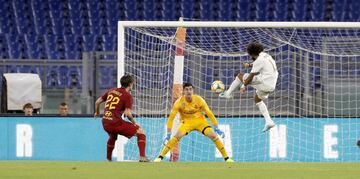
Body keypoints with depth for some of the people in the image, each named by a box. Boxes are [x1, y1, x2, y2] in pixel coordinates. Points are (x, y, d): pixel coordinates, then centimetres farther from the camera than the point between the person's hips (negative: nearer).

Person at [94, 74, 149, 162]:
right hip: (116, 122, -7)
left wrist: (97, 112, 40)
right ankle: (142, 157, -12)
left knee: (112, 137, 40)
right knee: (141, 133, 1)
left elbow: (97, 102, 21)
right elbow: (127, 113, -14)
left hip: (105, 123, 7)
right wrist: (134, 123, 2)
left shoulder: (111, 91, 15)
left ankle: (108, 159, 44)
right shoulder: (128, 96, -4)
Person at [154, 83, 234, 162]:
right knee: (177, 136, -27)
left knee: (213, 136, -17)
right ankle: (160, 157, -21)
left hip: (200, 120, 1)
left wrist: (216, 128, -13)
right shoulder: (179, 102, -20)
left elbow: (209, 114, -11)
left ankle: (226, 158, -4)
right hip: (187, 121, -1)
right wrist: (168, 134, -23)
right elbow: (171, 118, -18)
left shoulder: (199, 100, -17)